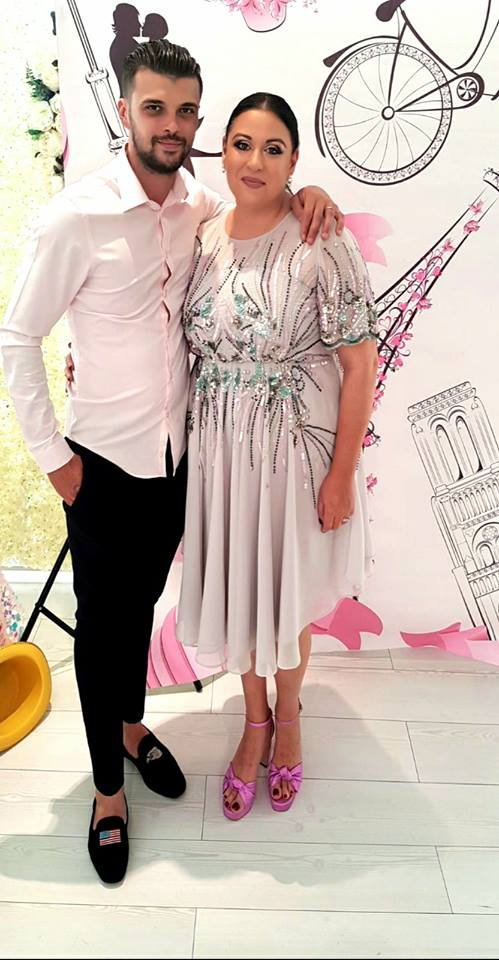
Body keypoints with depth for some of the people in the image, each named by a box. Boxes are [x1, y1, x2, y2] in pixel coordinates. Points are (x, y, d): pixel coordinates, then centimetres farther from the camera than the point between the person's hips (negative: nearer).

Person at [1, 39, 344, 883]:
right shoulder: (77, 217, -16)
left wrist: (309, 197, -5)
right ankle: (107, 793, 31)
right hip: (105, 464, -4)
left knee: (142, 606, 22)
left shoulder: (200, 206, 0)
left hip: (177, 456, 5)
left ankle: (133, 727, 48)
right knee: (101, 623, 10)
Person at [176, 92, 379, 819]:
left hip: (294, 452, -4)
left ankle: (288, 718, 43)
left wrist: (341, 476, -14)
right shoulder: (202, 239, 3)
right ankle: (255, 719, 42)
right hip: (218, 450, 4)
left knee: (285, 596, 13)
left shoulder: (322, 246, -14)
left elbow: (360, 364, -13)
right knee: (232, 589, 15)